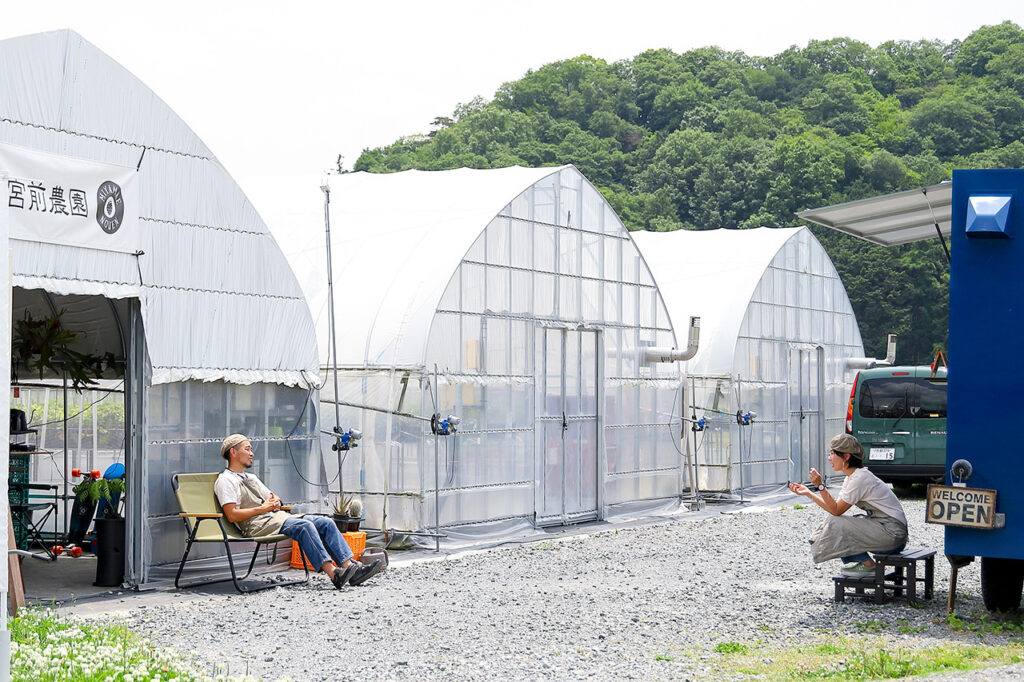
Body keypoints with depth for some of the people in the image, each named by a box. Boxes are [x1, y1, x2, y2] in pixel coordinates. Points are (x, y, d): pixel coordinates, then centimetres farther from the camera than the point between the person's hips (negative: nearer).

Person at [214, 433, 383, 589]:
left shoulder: (251, 478, 29)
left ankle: (350, 565, -23)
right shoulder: (225, 480, 0)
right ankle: (333, 573, -41)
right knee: (304, 526, -33)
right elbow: (232, 515, -12)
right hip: (256, 525, -9)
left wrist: (275, 502, 6)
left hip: (277, 517, 9)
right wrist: (263, 508, -9)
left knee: (325, 523, -10)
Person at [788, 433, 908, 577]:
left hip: (893, 535, -10)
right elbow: (835, 507, 10)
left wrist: (820, 485, -23)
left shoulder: (859, 478, -20)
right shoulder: (851, 477, 10)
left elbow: (836, 510, -18)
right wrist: (808, 493, 9)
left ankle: (867, 565, -4)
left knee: (837, 525, -16)